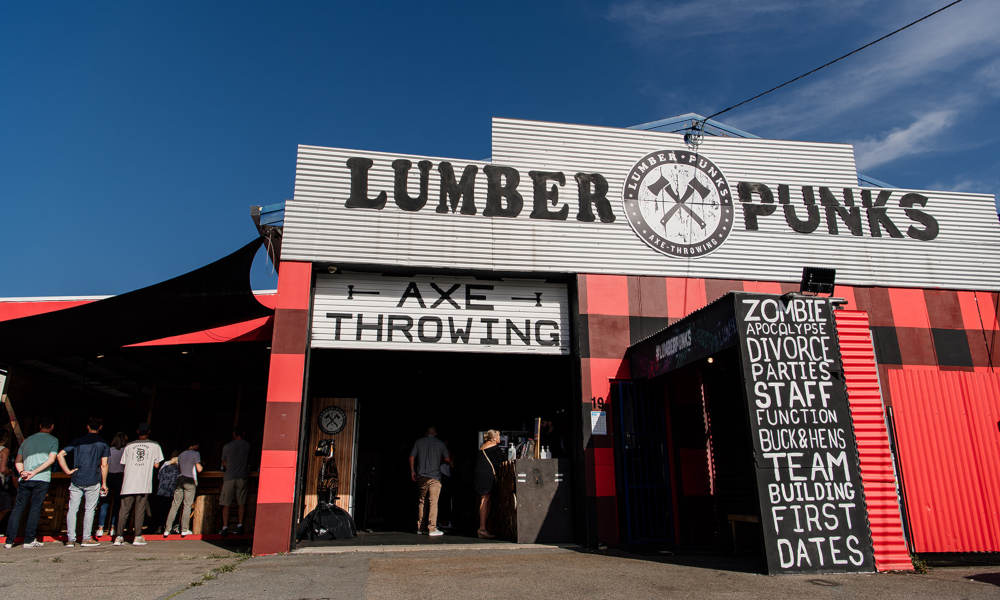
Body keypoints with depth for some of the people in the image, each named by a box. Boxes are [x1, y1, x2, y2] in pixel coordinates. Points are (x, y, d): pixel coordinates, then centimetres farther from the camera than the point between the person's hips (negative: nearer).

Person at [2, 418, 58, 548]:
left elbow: (17, 461, 13)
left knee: (17, 508, 9)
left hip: (25, 479, 4)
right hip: (42, 479, -4)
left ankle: (9, 540, 8)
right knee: (35, 509, 1)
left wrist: (21, 472, -1)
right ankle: (29, 540, 4)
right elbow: (51, 459, -8)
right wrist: (34, 472, -7)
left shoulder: (27, 440, 18)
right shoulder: (53, 440, 4)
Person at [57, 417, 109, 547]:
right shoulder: (103, 443, 2)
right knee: (89, 509, 5)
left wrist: (67, 471, 3)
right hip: (93, 482, -2)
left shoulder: (77, 440, 7)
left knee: (72, 509, 7)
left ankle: (70, 539, 7)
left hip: (76, 481, 2)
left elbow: (60, 455, 0)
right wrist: (104, 483, 5)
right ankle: (86, 538, 8)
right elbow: (104, 465, -1)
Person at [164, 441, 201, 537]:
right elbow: (199, 469, -6)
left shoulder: (181, 454, 19)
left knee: (174, 505, 5)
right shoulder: (196, 453, 0)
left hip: (180, 480, 5)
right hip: (190, 481, -5)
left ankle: (167, 530, 2)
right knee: (187, 505, -1)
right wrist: (201, 465, 15)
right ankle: (184, 530, -1)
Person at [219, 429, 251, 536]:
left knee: (226, 504, 4)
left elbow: (224, 463, 10)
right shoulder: (247, 445, 1)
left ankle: (225, 527, 0)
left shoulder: (227, 447, 0)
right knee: (241, 503, 8)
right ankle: (240, 526, 6)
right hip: (242, 477, 1)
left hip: (229, 477, -1)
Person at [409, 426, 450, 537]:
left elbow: (411, 457, 5)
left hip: (421, 476, 3)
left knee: (421, 502, 12)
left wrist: (412, 471, 12)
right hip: (434, 477, -3)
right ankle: (432, 529, -7)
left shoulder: (419, 442, 7)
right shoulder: (440, 443, 1)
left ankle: (420, 528, 18)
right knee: (433, 502, -4)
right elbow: (447, 459, 1)